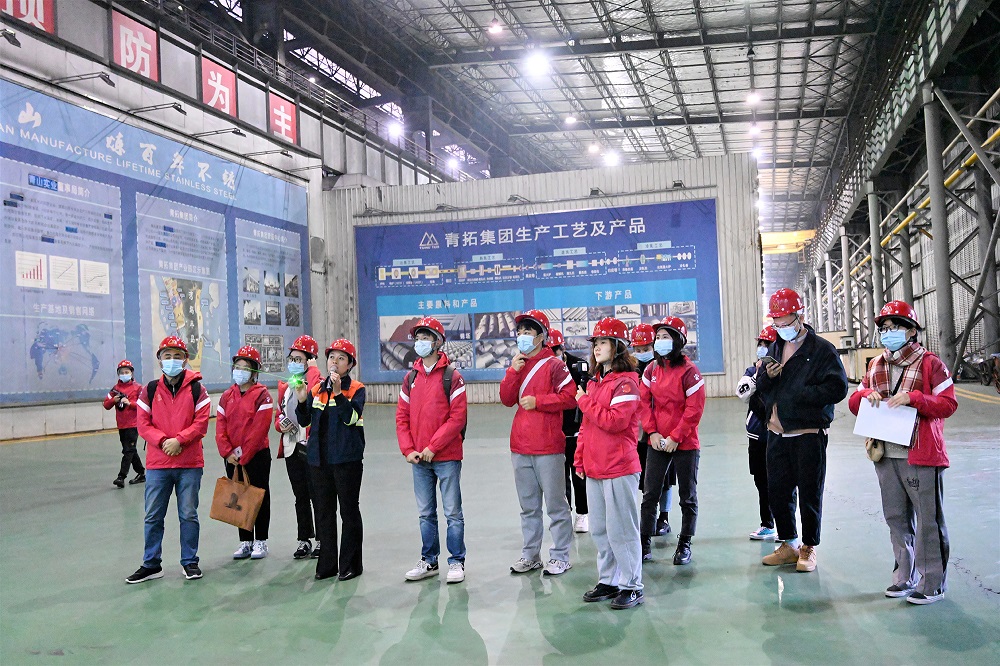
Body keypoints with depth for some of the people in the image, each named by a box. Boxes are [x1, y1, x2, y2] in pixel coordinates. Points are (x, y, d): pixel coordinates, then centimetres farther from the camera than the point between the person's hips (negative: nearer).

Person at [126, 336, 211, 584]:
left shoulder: (196, 389, 0)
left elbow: (201, 422, -5)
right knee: (153, 516, 7)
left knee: (189, 515, 6)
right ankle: (151, 564, 20)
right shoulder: (149, 390, 5)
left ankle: (190, 562, 20)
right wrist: (163, 441, -13)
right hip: (157, 464, 2)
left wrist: (179, 440, -17)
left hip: (190, 463, -2)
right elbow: (143, 424, 1)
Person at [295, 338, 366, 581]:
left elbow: (352, 417, -18)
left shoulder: (356, 389, -2)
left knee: (349, 511, 3)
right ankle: (327, 564, 21)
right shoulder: (316, 389, 12)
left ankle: (350, 564, 12)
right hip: (319, 458, 5)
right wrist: (302, 401, -6)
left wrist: (338, 392, -25)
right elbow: (304, 421, 10)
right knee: (323, 511, 11)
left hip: (347, 459, -5)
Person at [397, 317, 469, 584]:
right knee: (425, 513, 13)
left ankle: (456, 561, 14)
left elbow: (458, 417, -13)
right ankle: (429, 561, 24)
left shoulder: (452, 377, -6)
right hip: (419, 460, 5)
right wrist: (408, 450, -3)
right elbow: (401, 417, 9)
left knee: (453, 512, 3)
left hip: (447, 457, -5)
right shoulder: (410, 378, 10)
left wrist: (432, 447, -16)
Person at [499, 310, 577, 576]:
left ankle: (560, 556, 13)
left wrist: (537, 401, -15)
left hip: (548, 447, -7)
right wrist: (513, 371, -6)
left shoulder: (553, 365, -6)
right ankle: (531, 555, 26)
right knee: (528, 506, 16)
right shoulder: (518, 364, 14)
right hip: (520, 447, 7)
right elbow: (506, 399, 6)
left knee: (555, 505, 3)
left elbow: (569, 397, -14)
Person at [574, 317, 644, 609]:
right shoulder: (594, 382, 15)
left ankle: (631, 586, 10)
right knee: (600, 529, 15)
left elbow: (615, 421, -22)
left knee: (621, 529, -2)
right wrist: (580, 458, 13)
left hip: (619, 468, -8)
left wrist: (585, 402, -12)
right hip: (594, 468, 8)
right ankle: (608, 581, 26)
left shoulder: (626, 382, -10)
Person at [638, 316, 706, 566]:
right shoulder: (652, 369, 4)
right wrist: (652, 432, -6)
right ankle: (645, 542, 15)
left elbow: (694, 409, -14)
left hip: (685, 444, -4)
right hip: (657, 442, 4)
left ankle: (684, 544, 20)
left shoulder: (689, 371, -12)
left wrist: (675, 437, -15)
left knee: (687, 496, 8)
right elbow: (644, 402, 5)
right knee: (650, 494, 6)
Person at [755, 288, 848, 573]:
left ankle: (809, 548, 17)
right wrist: (767, 376, -7)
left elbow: (837, 388, -16)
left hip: (808, 434, -6)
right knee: (777, 492, 11)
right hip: (777, 434, 6)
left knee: (810, 493, 4)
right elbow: (760, 387, 16)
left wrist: (798, 394, -16)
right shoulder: (774, 348, 13)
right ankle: (788, 544, 26)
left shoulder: (822, 349, -7)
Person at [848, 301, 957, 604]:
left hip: (921, 456, -6)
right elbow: (854, 402, 16)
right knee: (896, 519, 13)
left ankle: (932, 583, 9)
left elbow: (948, 404, -10)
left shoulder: (930, 364, -4)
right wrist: (866, 394, -5)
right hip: (886, 455, 6)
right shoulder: (876, 366, 14)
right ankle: (905, 577, 25)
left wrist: (912, 397, -22)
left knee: (928, 520, -1)